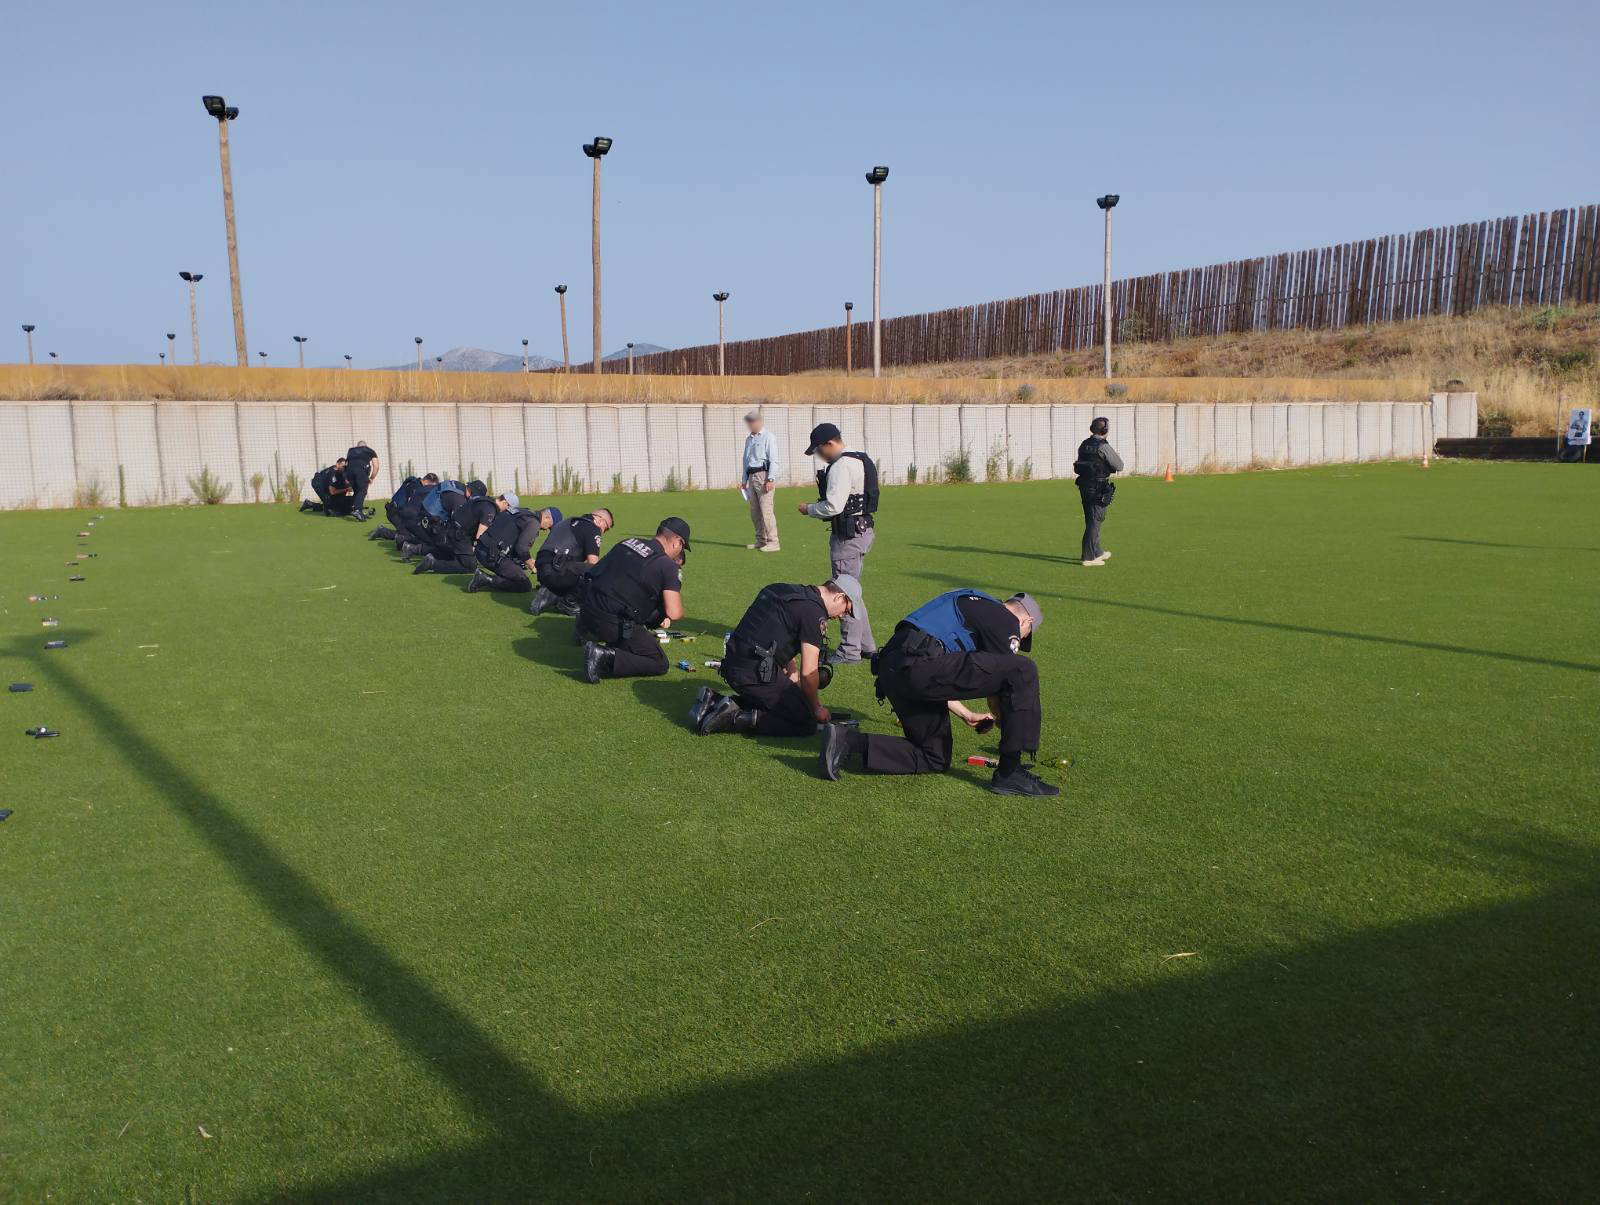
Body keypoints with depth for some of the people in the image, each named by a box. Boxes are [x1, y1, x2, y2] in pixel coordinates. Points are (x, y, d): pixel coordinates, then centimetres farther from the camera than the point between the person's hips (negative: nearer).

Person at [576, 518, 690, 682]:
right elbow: (674, 613, -13)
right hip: (611, 624, -8)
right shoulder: (667, 565, -7)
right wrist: (677, 582, 8)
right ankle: (605, 658, -13)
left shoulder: (629, 541, 13)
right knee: (660, 664, 5)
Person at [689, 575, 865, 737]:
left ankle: (714, 702, 13)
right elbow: (808, 672, -10)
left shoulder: (790, 592, 19)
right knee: (807, 724, -2)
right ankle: (736, 718, -13)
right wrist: (817, 708, 8)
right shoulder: (814, 612, -11)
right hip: (755, 675, -9)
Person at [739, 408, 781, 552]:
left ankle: (772, 542, -11)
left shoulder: (768, 438, -5)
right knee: (754, 511, 10)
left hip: (764, 475, -8)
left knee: (766, 509, -12)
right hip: (752, 476, 8)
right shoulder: (749, 439, 19)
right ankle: (760, 541, 18)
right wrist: (744, 480, 20)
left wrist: (771, 479, -18)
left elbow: (774, 461, -11)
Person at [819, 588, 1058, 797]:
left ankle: (848, 743, 7)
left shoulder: (971, 605, 34)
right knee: (1024, 672, -7)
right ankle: (1010, 773, -4)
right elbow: (997, 694, 9)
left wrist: (967, 716, 45)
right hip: (918, 664, -10)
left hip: (890, 671, 10)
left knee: (935, 760, 19)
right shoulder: (1006, 620, 7)